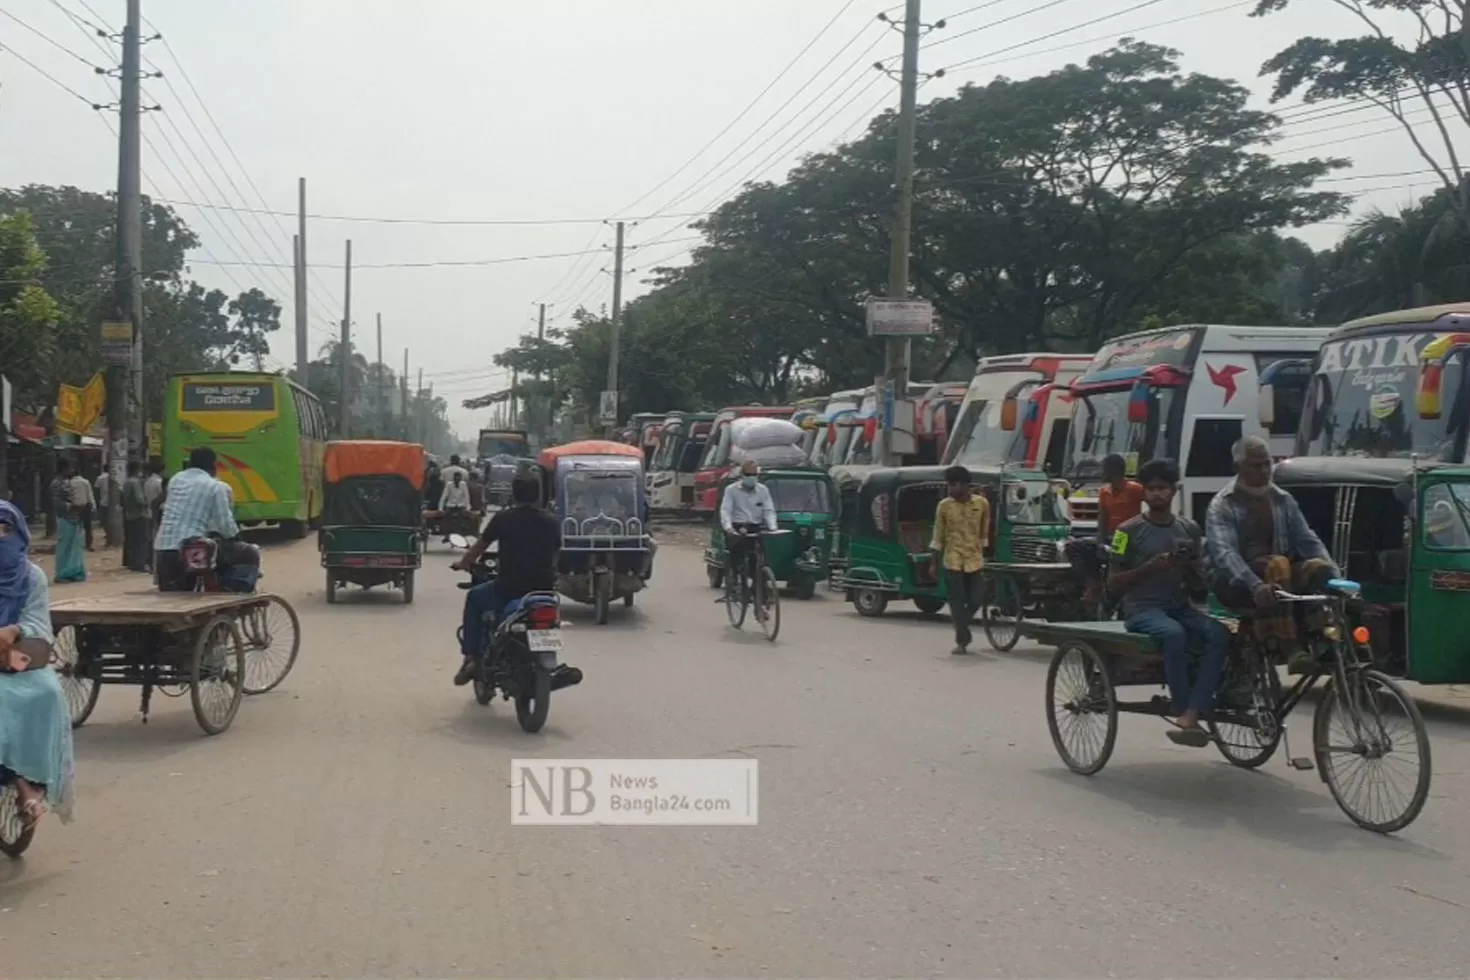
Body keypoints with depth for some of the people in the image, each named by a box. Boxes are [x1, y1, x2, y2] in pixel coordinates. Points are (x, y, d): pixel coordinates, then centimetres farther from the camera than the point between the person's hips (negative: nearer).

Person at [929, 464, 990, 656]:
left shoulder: (982, 503, -1)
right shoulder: (944, 506, -5)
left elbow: (984, 532, 10)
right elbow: (938, 536, 0)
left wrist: (983, 553, 12)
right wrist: (933, 563, -1)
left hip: (974, 560, 2)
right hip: (953, 561, -2)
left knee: (975, 601, 4)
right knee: (957, 603, -3)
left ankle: (962, 632, 29)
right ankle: (962, 640, 4)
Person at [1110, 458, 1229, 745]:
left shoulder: (1189, 529, 12)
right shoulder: (1129, 530, 0)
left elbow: (1198, 582, 17)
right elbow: (1113, 583, 0)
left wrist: (1187, 567, -6)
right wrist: (1150, 566, -14)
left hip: (1181, 607, 4)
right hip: (1142, 609, -4)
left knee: (1219, 634, -26)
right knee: (1174, 634, -37)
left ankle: (1189, 716, -33)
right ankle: (1184, 713, -25)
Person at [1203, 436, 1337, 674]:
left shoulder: (1283, 500, 11)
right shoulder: (1222, 505, -6)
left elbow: (1308, 540, 2)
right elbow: (1223, 552, -23)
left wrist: (1336, 576, -18)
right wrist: (1256, 585, -41)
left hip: (1280, 574, 5)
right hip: (1235, 582, -5)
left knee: (1318, 568, -25)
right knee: (1277, 566, -36)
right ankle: (1291, 649, -41)